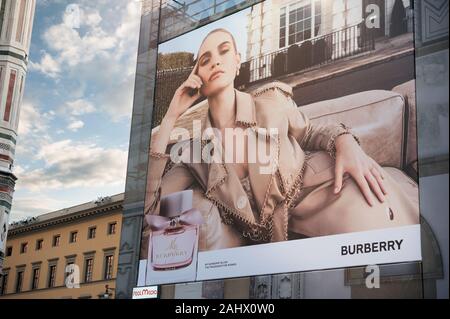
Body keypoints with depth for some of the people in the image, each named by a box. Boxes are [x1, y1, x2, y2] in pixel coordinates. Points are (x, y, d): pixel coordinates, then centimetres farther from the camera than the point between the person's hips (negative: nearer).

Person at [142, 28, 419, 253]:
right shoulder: (195, 151, 1)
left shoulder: (272, 100, 0)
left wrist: (344, 140, -7)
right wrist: (170, 118, -7)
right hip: (265, 234, 2)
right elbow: (147, 207, -9)